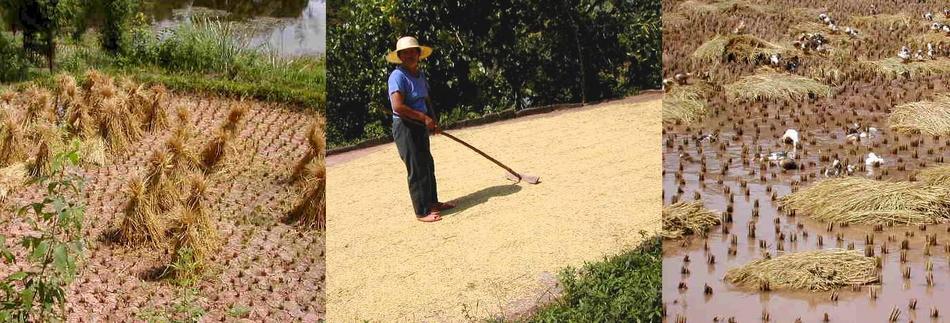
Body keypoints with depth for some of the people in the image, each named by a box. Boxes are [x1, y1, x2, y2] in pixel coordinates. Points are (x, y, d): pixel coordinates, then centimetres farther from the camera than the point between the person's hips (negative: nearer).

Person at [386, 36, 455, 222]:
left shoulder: (420, 75, 11)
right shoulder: (398, 76, -17)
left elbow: (427, 100, 20)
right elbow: (398, 106, -26)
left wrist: (433, 120, 4)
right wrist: (424, 118, -20)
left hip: (420, 126, 9)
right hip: (405, 127, -9)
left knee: (428, 165, 18)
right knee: (417, 169, -7)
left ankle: (432, 202, 32)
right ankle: (422, 212, -1)